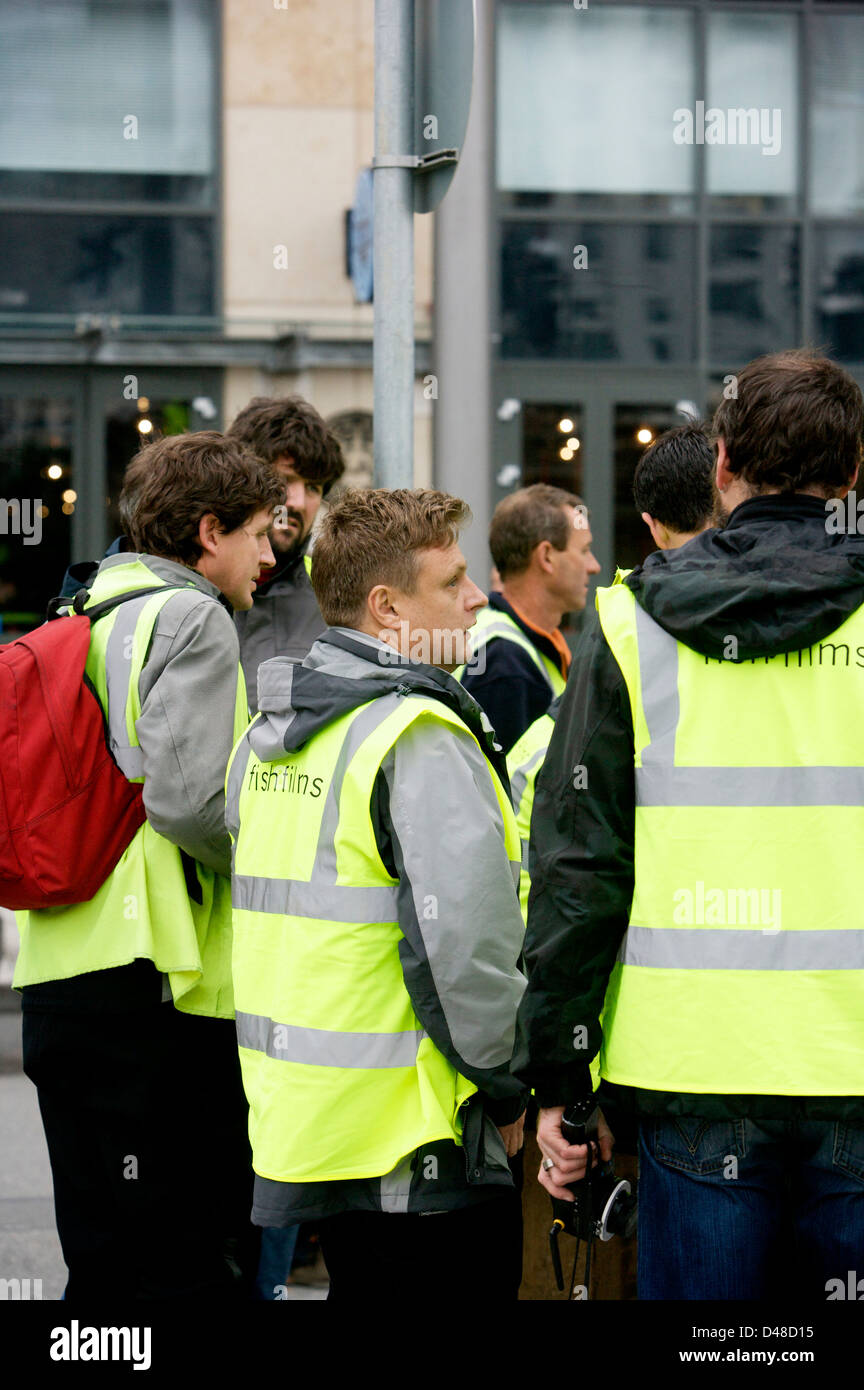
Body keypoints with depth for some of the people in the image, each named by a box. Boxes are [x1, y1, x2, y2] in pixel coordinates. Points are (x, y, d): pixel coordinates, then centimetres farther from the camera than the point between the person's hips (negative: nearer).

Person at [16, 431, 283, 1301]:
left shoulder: (86, 617, 19)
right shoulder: (191, 619, -7)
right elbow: (185, 798, -20)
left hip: (58, 980, 9)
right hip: (151, 980, -9)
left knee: (104, 1266, 14)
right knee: (194, 1265, -6)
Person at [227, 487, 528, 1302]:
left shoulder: (268, 736, 12)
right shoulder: (422, 741, -17)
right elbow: (466, 949, -24)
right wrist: (509, 1090, -10)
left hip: (294, 1114, 9)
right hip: (417, 1143, -9)